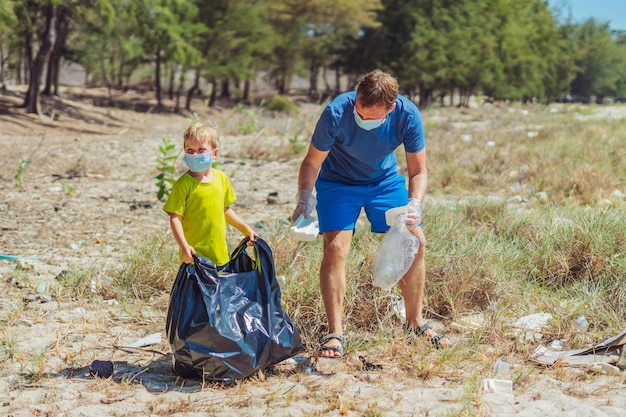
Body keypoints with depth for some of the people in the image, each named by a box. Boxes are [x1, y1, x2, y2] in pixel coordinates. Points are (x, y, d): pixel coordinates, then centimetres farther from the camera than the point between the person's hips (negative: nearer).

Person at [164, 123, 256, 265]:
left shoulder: (221, 178, 6)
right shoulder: (183, 184, -11)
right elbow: (175, 218, -14)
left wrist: (245, 229, 23)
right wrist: (184, 246, -25)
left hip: (221, 252, 5)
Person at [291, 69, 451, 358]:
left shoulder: (408, 116, -26)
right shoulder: (337, 113, -33)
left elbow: (418, 171, -15)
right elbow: (312, 161, -18)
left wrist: (414, 204, -33)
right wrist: (305, 198, -32)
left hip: (385, 181, 3)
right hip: (338, 182, -2)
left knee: (415, 242, -4)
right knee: (335, 247, -19)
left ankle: (415, 323, 13)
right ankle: (335, 334, -11)